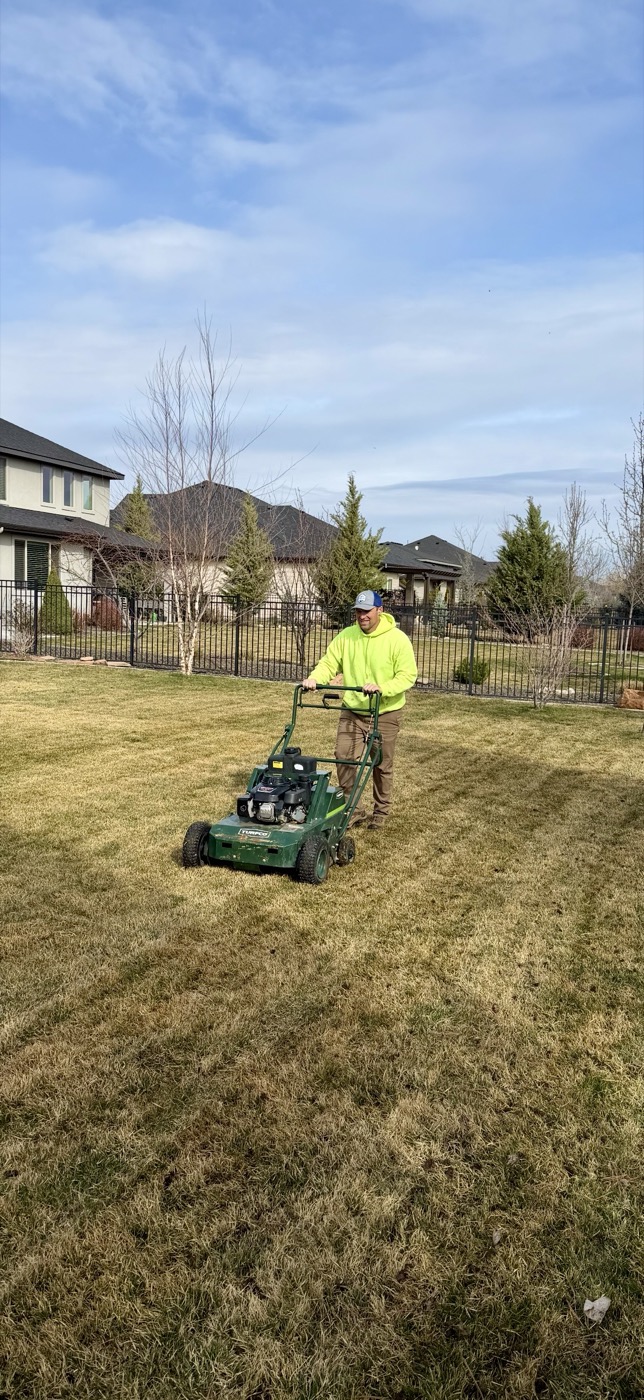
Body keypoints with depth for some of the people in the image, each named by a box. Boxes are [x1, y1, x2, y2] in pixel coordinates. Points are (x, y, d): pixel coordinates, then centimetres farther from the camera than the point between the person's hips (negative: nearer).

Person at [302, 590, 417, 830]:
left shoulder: (397, 639, -13)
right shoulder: (346, 636, -1)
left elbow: (408, 675, -16)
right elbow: (329, 663, 0)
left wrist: (381, 687, -32)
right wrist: (314, 679, -21)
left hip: (385, 713, -3)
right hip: (352, 711, 3)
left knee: (382, 765, 8)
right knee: (343, 757, -2)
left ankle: (381, 812, 27)